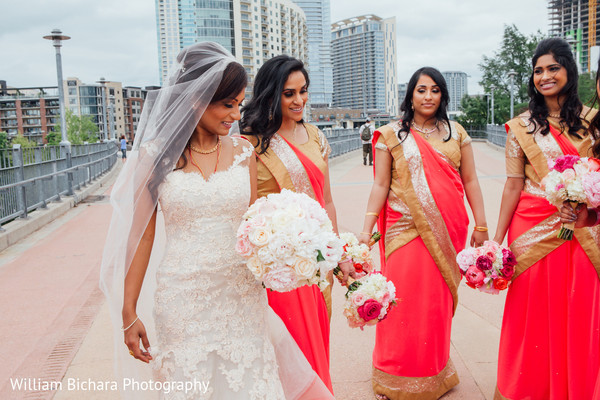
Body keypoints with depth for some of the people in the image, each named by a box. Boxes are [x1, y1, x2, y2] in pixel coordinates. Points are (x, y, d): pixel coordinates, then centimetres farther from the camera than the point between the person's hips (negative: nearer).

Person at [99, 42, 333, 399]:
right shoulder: (157, 154, -6)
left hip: (241, 295, 2)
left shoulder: (244, 152, 2)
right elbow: (143, 235, -2)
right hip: (183, 299, -2)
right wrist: (129, 313, -2)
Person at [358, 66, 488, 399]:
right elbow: (380, 185, 1)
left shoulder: (456, 133, 12)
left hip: (448, 230, 2)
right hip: (406, 230, -2)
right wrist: (366, 228, -6)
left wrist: (481, 226, 7)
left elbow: (470, 181, 11)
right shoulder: (391, 135, 5)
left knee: (439, 302, 7)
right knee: (404, 301, -3)